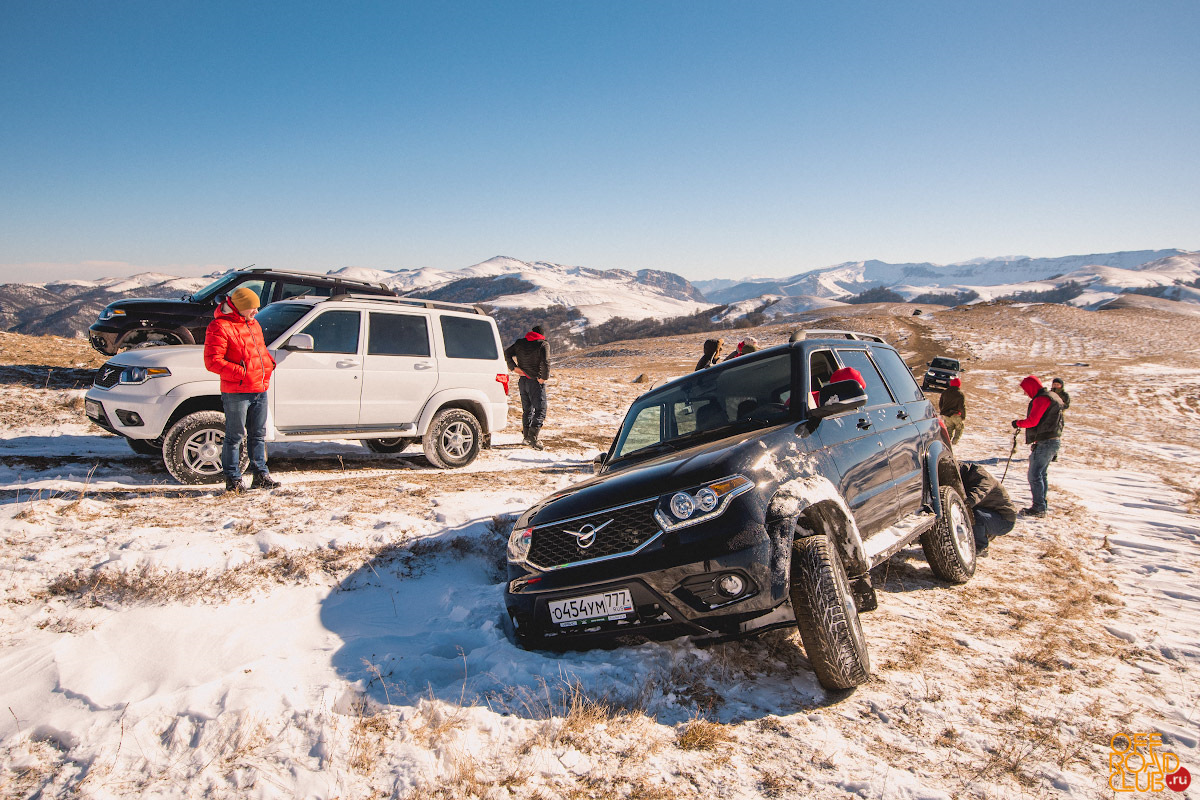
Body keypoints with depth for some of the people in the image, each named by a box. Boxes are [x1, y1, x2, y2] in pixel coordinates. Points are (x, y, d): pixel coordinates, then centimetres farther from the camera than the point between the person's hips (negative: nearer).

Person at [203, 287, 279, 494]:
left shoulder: (252, 324, 16)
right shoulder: (219, 327, -11)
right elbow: (212, 361, -16)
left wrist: (269, 364, 9)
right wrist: (240, 372, -21)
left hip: (259, 389, 8)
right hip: (236, 393, -8)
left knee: (258, 435, 14)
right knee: (235, 436, 0)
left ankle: (261, 475, 24)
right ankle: (233, 480, 9)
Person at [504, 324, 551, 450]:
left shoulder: (520, 343, 10)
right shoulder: (543, 344, -8)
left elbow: (507, 354, 10)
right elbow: (545, 363, -20)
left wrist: (513, 367, 5)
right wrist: (544, 377, -10)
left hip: (523, 381, 6)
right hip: (536, 382, -6)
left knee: (527, 410, 17)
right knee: (540, 410, -5)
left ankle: (526, 436, 23)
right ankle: (532, 438, -17)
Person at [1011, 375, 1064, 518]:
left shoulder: (1041, 399, -14)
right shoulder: (1051, 397, 19)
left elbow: (1032, 421, -22)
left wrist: (1018, 423, -4)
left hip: (1044, 443, -11)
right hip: (1052, 441, 11)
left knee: (1034, 475, -9)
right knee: (1042, 474, 16)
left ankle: (1038, 508, -9)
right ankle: (1042, 505, 22)